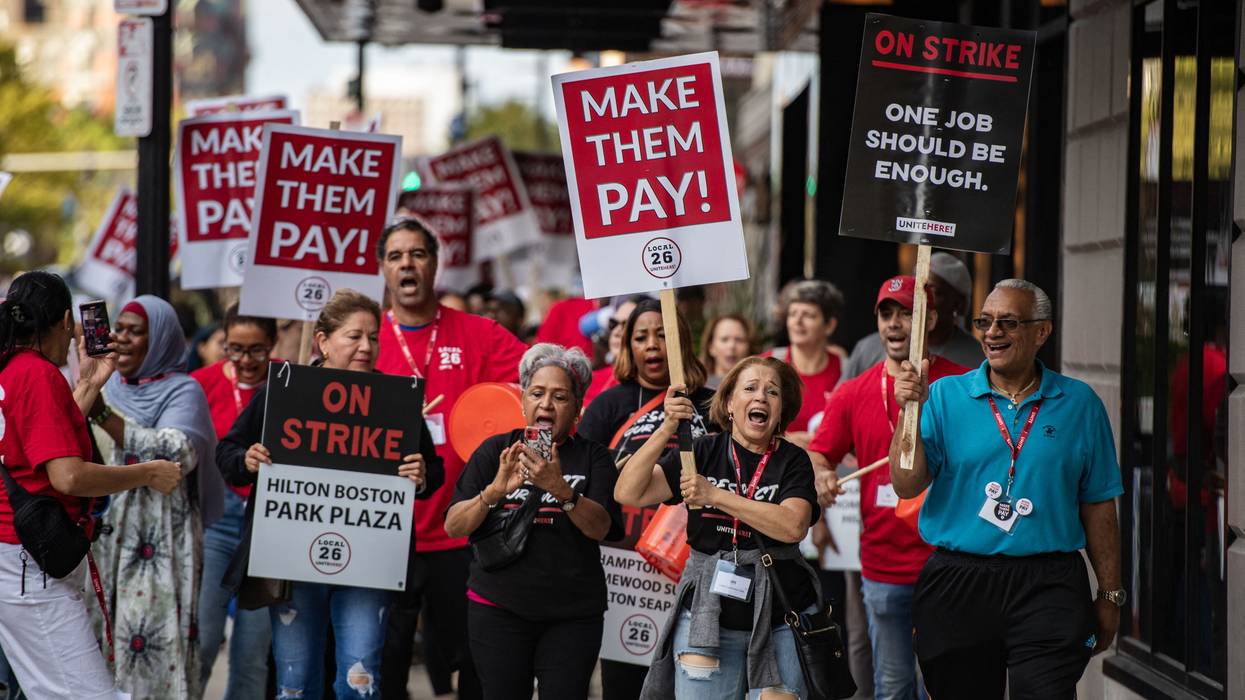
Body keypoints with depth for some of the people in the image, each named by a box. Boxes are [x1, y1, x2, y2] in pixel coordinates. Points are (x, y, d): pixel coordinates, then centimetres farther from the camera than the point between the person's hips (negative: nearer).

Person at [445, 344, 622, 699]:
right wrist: (495, 489, -21)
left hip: (572, 614, 0)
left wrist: (560, 488, -28)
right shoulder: (495, 451, 6)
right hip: (499, 607, 0)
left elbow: (599, 527, -10)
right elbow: (454, 526, -3)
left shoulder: (593, 456, 5)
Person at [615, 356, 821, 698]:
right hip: (708, 615, 0)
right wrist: (666, 430, -17)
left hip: (781, 619, 0)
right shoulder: (702, 452, 4)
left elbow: (793, 526, -17)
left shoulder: (792, 460, 2)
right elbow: (628, 493, -6)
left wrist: (715, 496, -18)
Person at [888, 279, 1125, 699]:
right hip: (957, 585, 1)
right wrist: (910, 413, -17)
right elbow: (907, 486, -4)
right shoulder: (945, 396, 5)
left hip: (1048, 589, -1)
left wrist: (1109, 595, 7)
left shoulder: (1078, 403, 6)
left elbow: (1098, 506, 8)